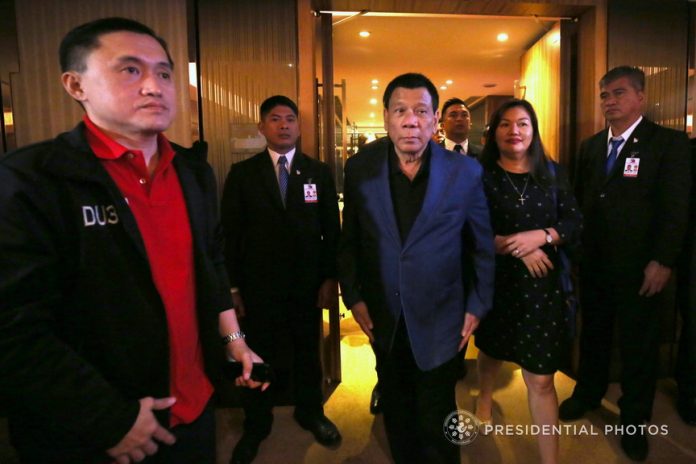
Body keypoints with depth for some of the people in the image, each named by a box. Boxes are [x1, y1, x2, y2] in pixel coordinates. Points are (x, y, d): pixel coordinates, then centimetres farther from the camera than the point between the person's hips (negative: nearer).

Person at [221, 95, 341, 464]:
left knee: (307, 351, 17)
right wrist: (232, 286, -5)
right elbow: (231, 233, -2)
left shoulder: (319, 172, 2)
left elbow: (331, 229, 2)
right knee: (258, 357, 13)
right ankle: (256, 426, 34)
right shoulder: (242, 173, -1)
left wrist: (330, 278, -3)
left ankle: (310, 413, 40)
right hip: (258, 284, -1)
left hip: (307, 282, 1)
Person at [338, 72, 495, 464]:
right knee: (397, 414, 23)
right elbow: (349, 241, 2)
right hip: (384, 319, 2)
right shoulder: (360, 168, -7)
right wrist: (353, 296, -1)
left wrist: (477, 305, 0)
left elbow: (483, 245, 0)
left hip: (439, 321, -2)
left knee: (437, 425, 12)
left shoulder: (465, 172, -10)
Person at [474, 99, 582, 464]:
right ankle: (485, 399, 56)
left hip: (541, 285, 0)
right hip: (494, 282, 0)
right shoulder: (480, 175, -6)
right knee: (492, 349, 25)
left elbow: (574, 223, 0)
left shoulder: (551, 173, 2)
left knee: (541, 378, 0)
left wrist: (541, 235, -18)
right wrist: (515, 246, -20)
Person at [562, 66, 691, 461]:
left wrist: (662, 262, -16)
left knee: (638, 345, 9)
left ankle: (634, 420, 27)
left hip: (638, 267, -4)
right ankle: (588, 394, 38)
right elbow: (579, 201, 8)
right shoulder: (591, 146, 10)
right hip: (593, 264, 4)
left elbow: (675, 208, -10)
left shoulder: (669, 142, -5)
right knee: (593, 334, 18)